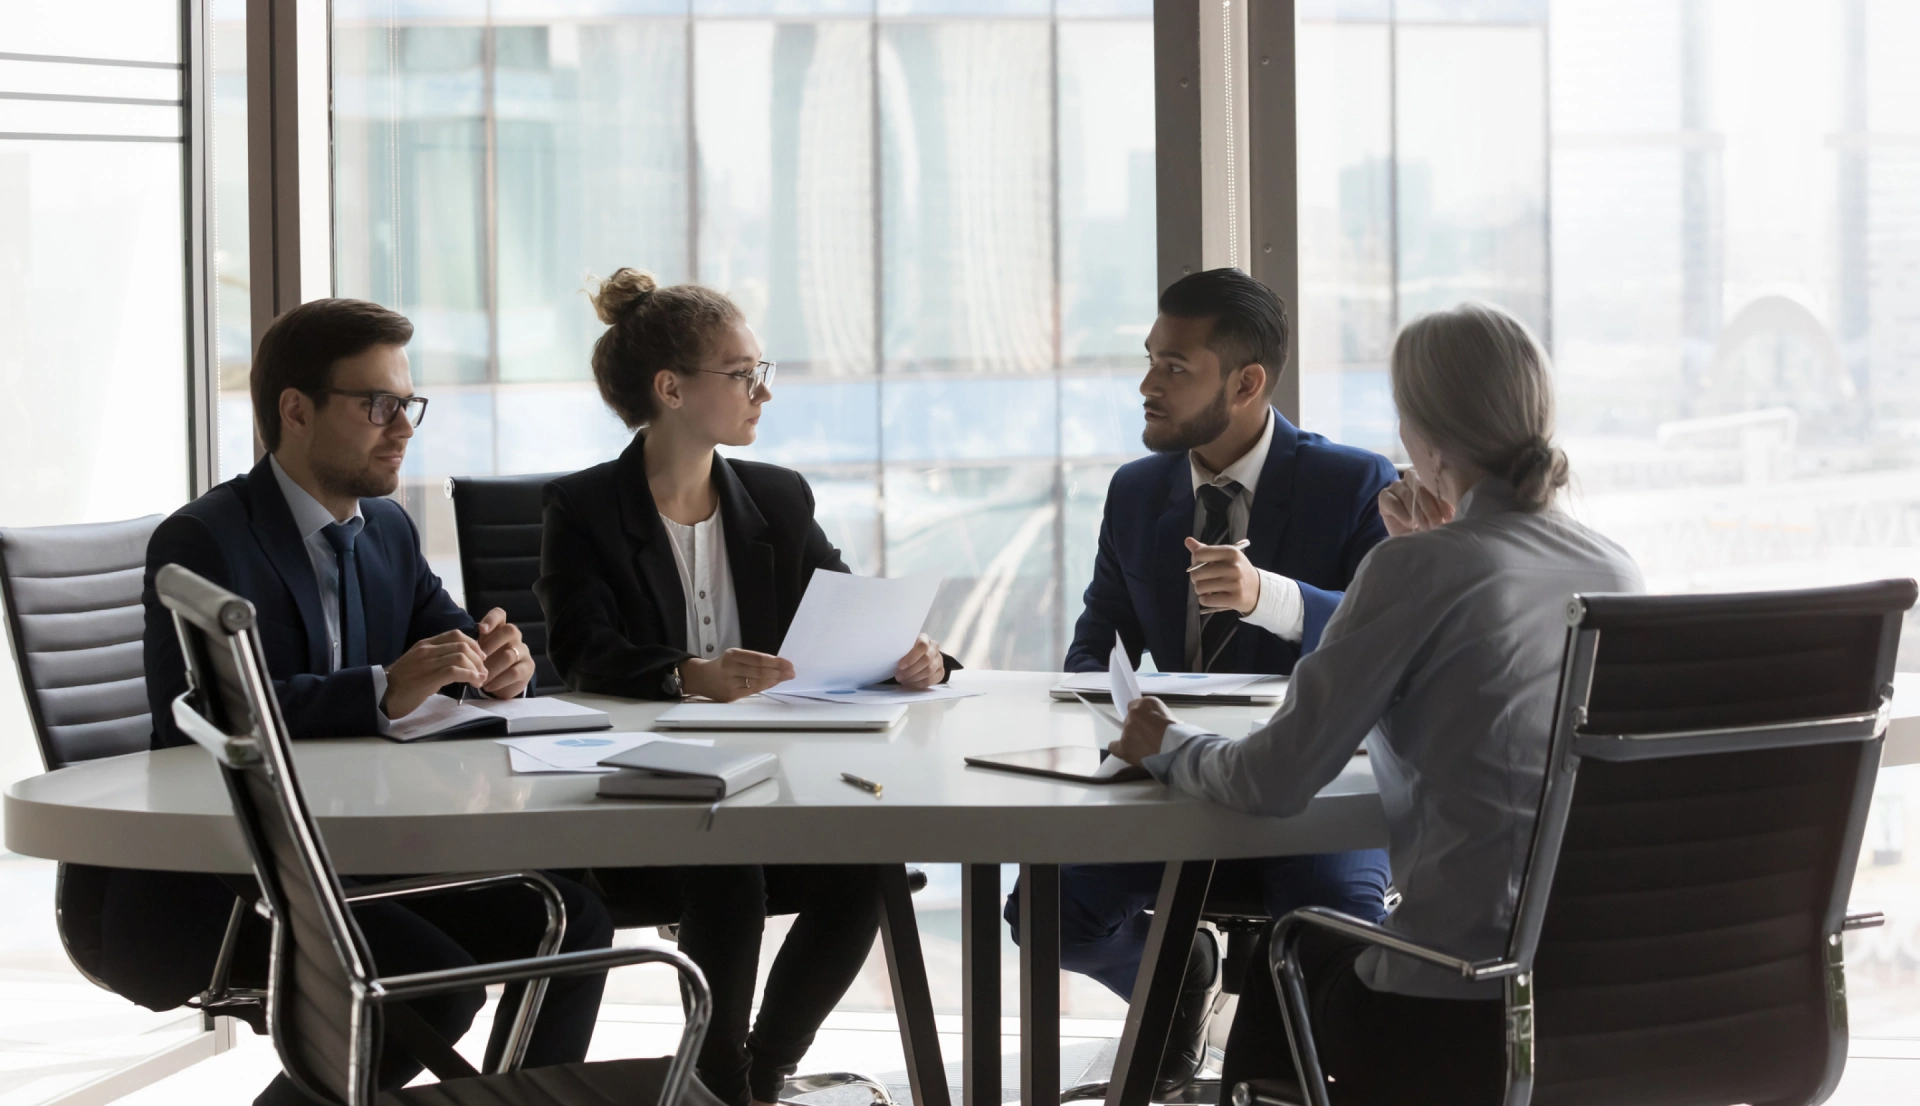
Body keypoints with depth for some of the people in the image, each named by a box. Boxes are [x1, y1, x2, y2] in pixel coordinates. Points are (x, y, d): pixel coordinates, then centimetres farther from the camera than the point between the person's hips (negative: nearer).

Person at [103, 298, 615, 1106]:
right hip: (213, 879, -8)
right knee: (438, 982, -26)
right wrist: (384, 690, -35)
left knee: (573, 922, -6)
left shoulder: (389, 531, 12)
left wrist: (500, 662, -9)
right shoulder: (200, 541, -13)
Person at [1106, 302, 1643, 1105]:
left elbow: (1275, 782, -10)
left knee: (1278, 965, 28)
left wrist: (1167, 749, 10)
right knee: (1319, 948, 33)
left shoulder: (1417, 567, -13)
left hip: (1457, 1020, -6)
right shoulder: (1617, 572, 5)